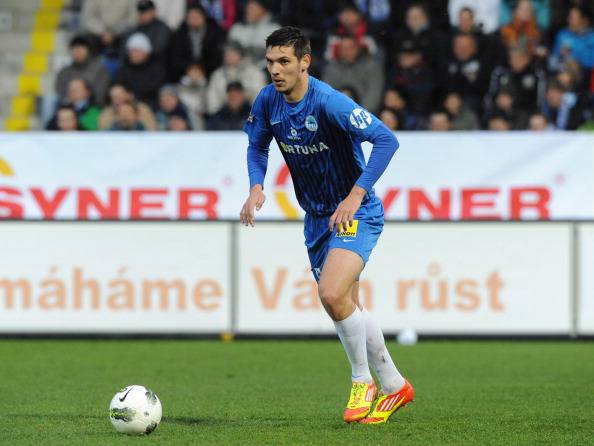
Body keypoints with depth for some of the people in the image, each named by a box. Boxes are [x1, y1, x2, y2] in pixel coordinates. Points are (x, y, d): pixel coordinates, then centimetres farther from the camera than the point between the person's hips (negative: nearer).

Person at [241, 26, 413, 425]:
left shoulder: (329, 103, -25)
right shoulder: (268, 101, -5)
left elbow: (386, 140, -28)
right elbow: (257, 146, 13)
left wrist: (356, 195, -32)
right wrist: (257, 188, -5)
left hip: (355, 213, -8)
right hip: (317, 217, 8)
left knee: (333, 295, -25)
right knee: (347, 306, 13)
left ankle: (362, 381, -3)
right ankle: (394, 386, 29)